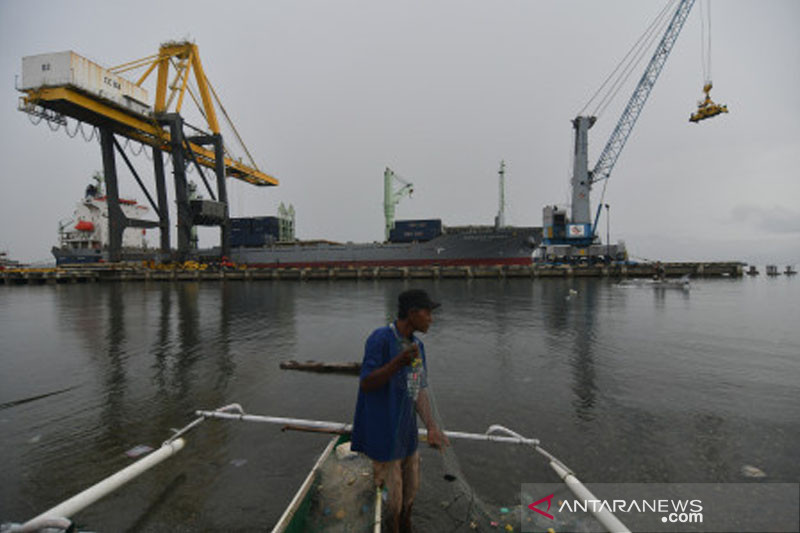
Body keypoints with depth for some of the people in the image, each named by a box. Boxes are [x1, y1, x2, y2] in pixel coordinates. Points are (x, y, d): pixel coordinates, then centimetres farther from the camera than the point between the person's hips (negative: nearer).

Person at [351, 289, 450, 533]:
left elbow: (420, 390, 0)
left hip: (407, 433, 7)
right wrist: (399, 362, -35)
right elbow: (366, 384, -22)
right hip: (384, 436, -7)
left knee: (410, 490, 25)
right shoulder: (380, 339, -21)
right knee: (391, 498, 9)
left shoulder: (418, 346, 2)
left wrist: (432, 427, -12)